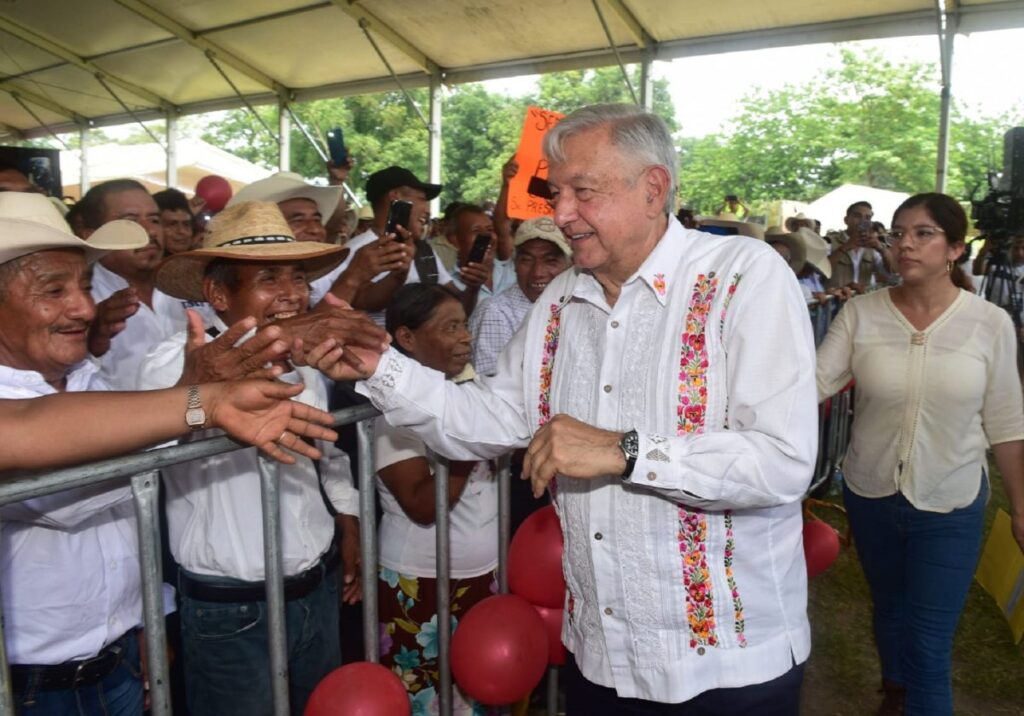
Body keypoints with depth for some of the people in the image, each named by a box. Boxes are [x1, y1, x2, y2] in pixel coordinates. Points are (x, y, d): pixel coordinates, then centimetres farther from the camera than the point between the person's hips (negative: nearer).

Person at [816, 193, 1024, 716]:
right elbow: (811, 383, -15)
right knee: (888, 608, 24)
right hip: (870, 494, 2)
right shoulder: (860, 312, -9)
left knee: (929, 643, 1)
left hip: (950, 506, -2)